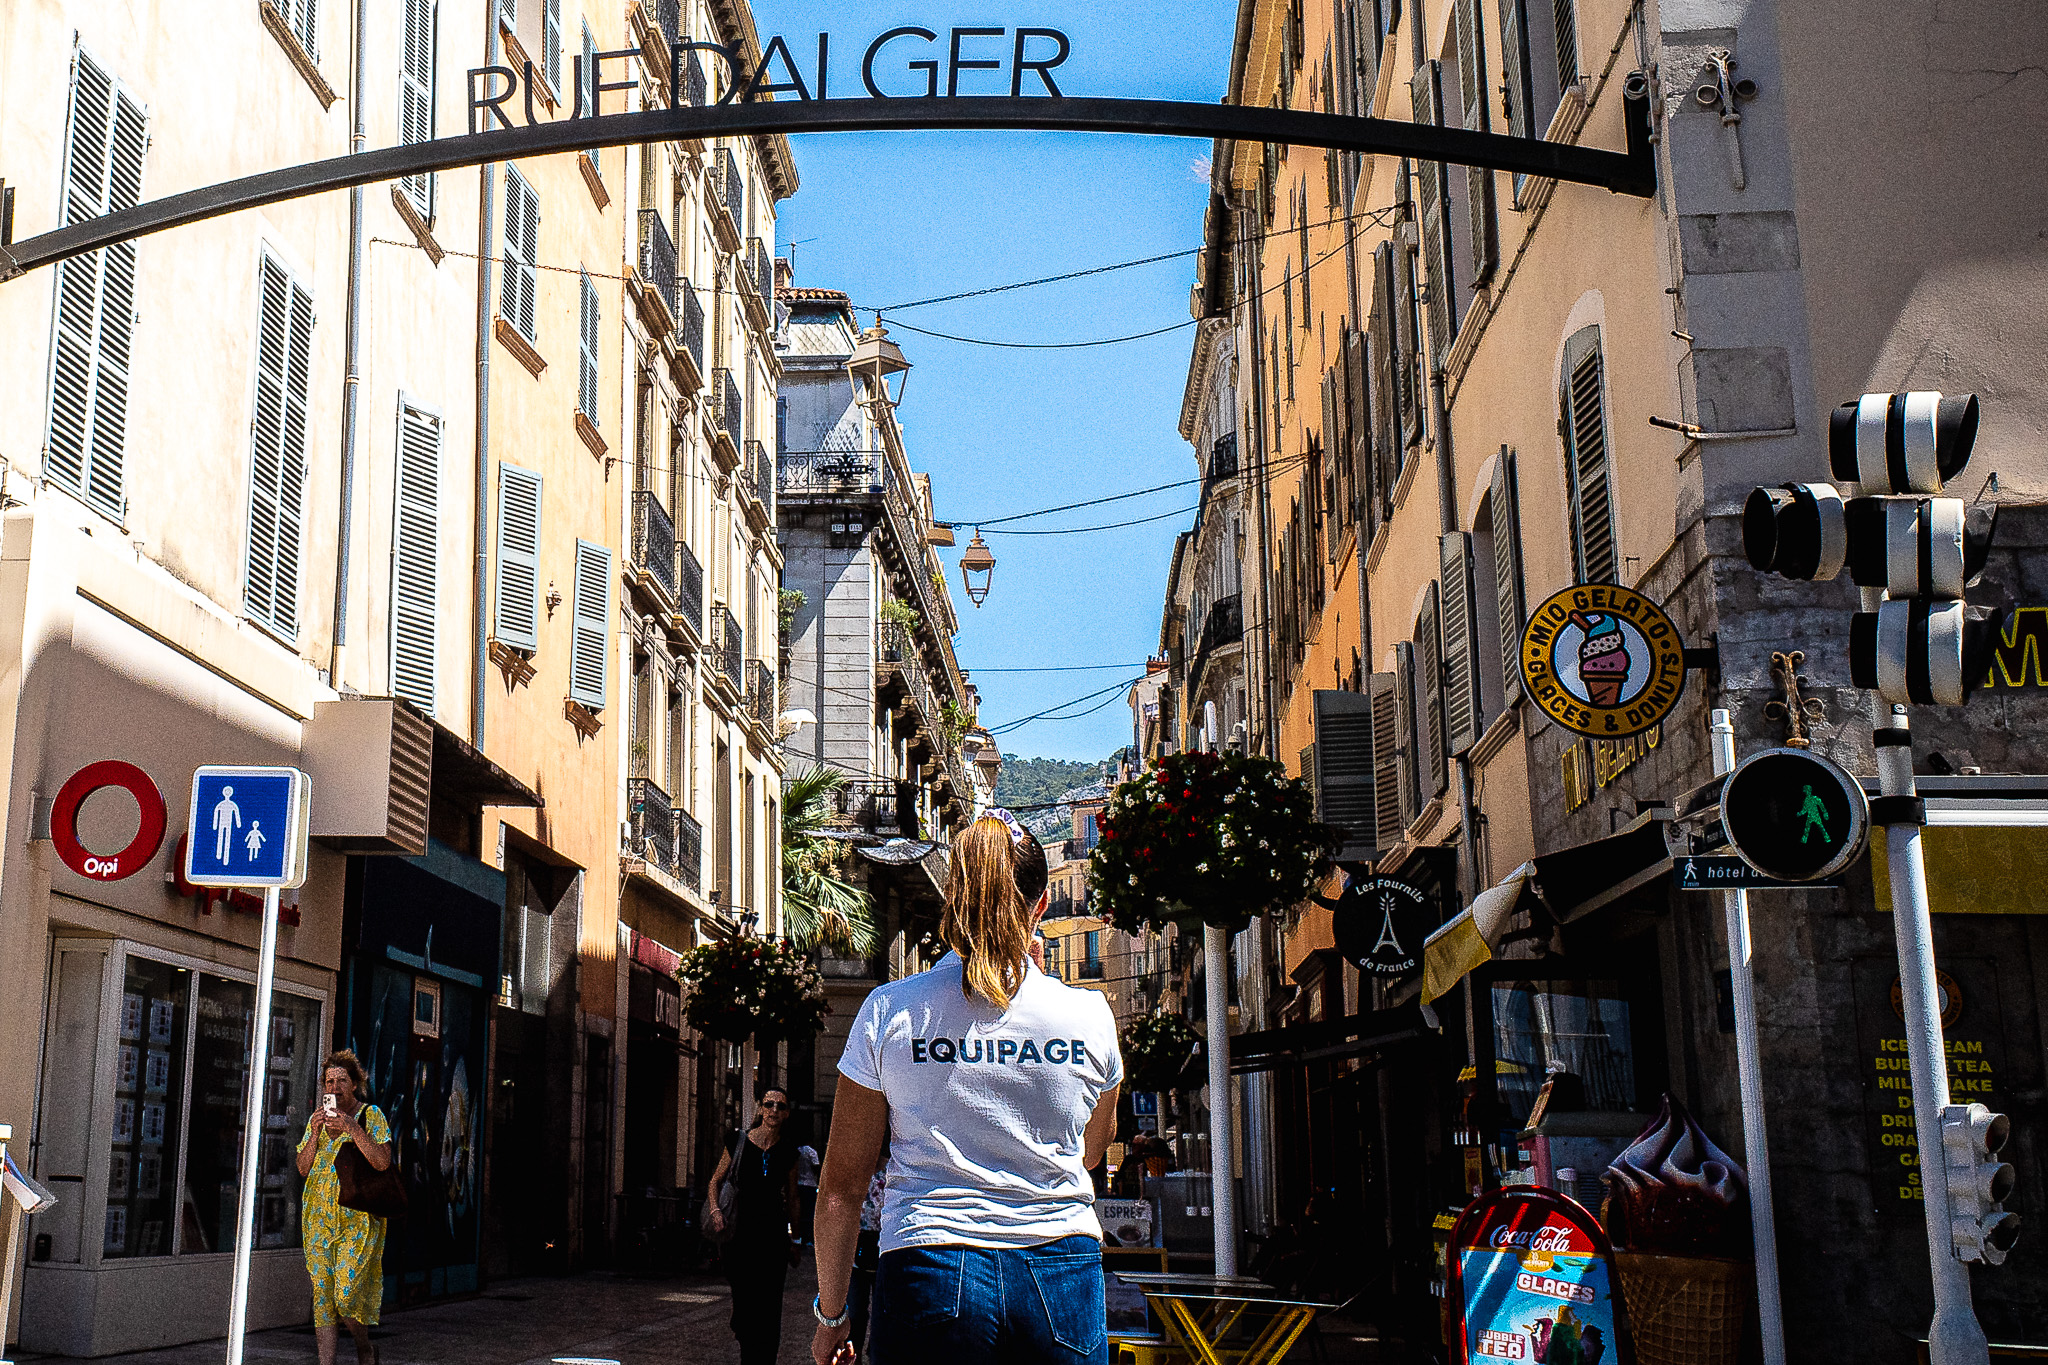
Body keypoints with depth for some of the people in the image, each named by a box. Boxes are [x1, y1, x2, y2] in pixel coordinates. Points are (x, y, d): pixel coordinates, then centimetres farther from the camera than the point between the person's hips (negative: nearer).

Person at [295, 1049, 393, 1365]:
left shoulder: (370, 1114, 0)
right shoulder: (318, 1117, 14)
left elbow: (383, 1162, -11)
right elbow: (303, 1167, 9)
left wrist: (352, 1128, -18)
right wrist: (315, 1134, -6)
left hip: (358, 1217, -4)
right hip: (319, 1215, 5)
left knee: (346, 1294, -10)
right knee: (322, 1293, 1)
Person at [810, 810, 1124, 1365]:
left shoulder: (889, 1012, -4)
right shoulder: (1090, 1015, -1)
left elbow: (840, 1187, 0)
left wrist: (831, 1313, 11)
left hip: (931, 1277, -1)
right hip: (1060, 1278, 1)